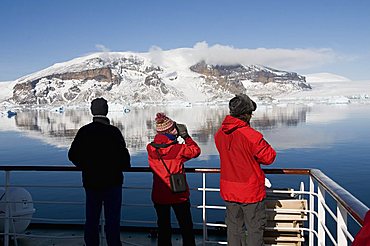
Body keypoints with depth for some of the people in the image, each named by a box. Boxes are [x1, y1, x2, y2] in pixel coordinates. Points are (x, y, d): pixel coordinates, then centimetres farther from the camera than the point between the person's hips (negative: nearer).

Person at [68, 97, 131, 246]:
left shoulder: (84, 131, -3)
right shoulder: (114, 131, -14)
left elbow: (72, 155, 2)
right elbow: (124, 157, -14)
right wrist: (124, 166, 8)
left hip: (91, 182, 3)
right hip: (112, 182, -3)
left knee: (91, 219, 16)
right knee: (112, 220, 6)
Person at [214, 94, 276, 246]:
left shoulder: (219, 134, -2)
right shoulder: (251, 136, -22)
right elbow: (269, 157, -11)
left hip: (228, 191, 6)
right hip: (251, 191, -5)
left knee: (234, 227, 18)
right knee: (255, 228, 10)